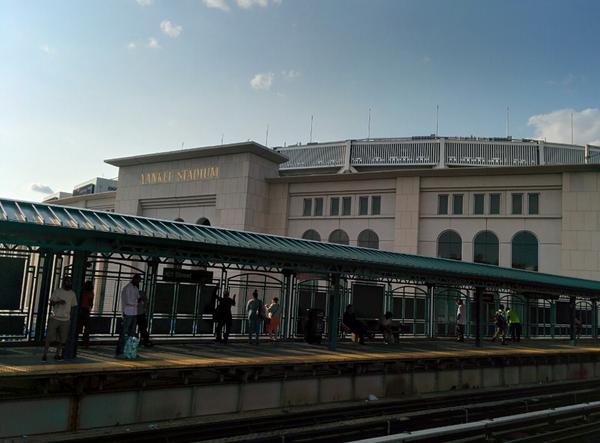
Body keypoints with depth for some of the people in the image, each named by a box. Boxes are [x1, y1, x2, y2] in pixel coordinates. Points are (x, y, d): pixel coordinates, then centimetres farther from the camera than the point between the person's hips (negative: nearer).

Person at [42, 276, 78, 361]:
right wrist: (58, 302, -19)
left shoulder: (72, 294, 9)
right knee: (49, 337, -4)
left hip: (65, 320, 2)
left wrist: (72, 318, 10)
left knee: (62, 339, 2)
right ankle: (45, 354, 3)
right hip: (54, 318, -2)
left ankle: (58, 354, 13)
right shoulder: (57, 291, 2)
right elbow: (51, 303, 1)